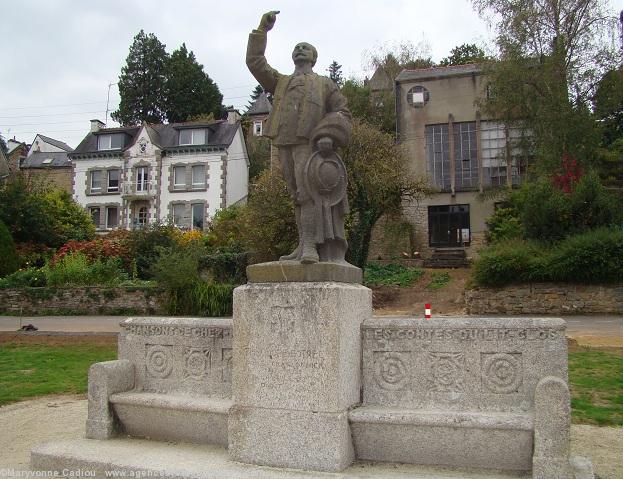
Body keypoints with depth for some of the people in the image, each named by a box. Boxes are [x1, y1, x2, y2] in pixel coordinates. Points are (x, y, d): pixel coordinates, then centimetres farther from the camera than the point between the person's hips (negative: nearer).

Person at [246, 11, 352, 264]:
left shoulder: (325, 84, 21)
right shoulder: (281, 82, 31)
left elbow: (342, 113, 10)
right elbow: (255, 62, 24)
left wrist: (329, 136, -8)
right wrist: (262, 30, 20)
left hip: (310, 143, -3)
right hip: (285, 144, 4)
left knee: (310, 192, -17)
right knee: (298, 196, 1)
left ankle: (310, 246, -22)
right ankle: (303, 246, 1)